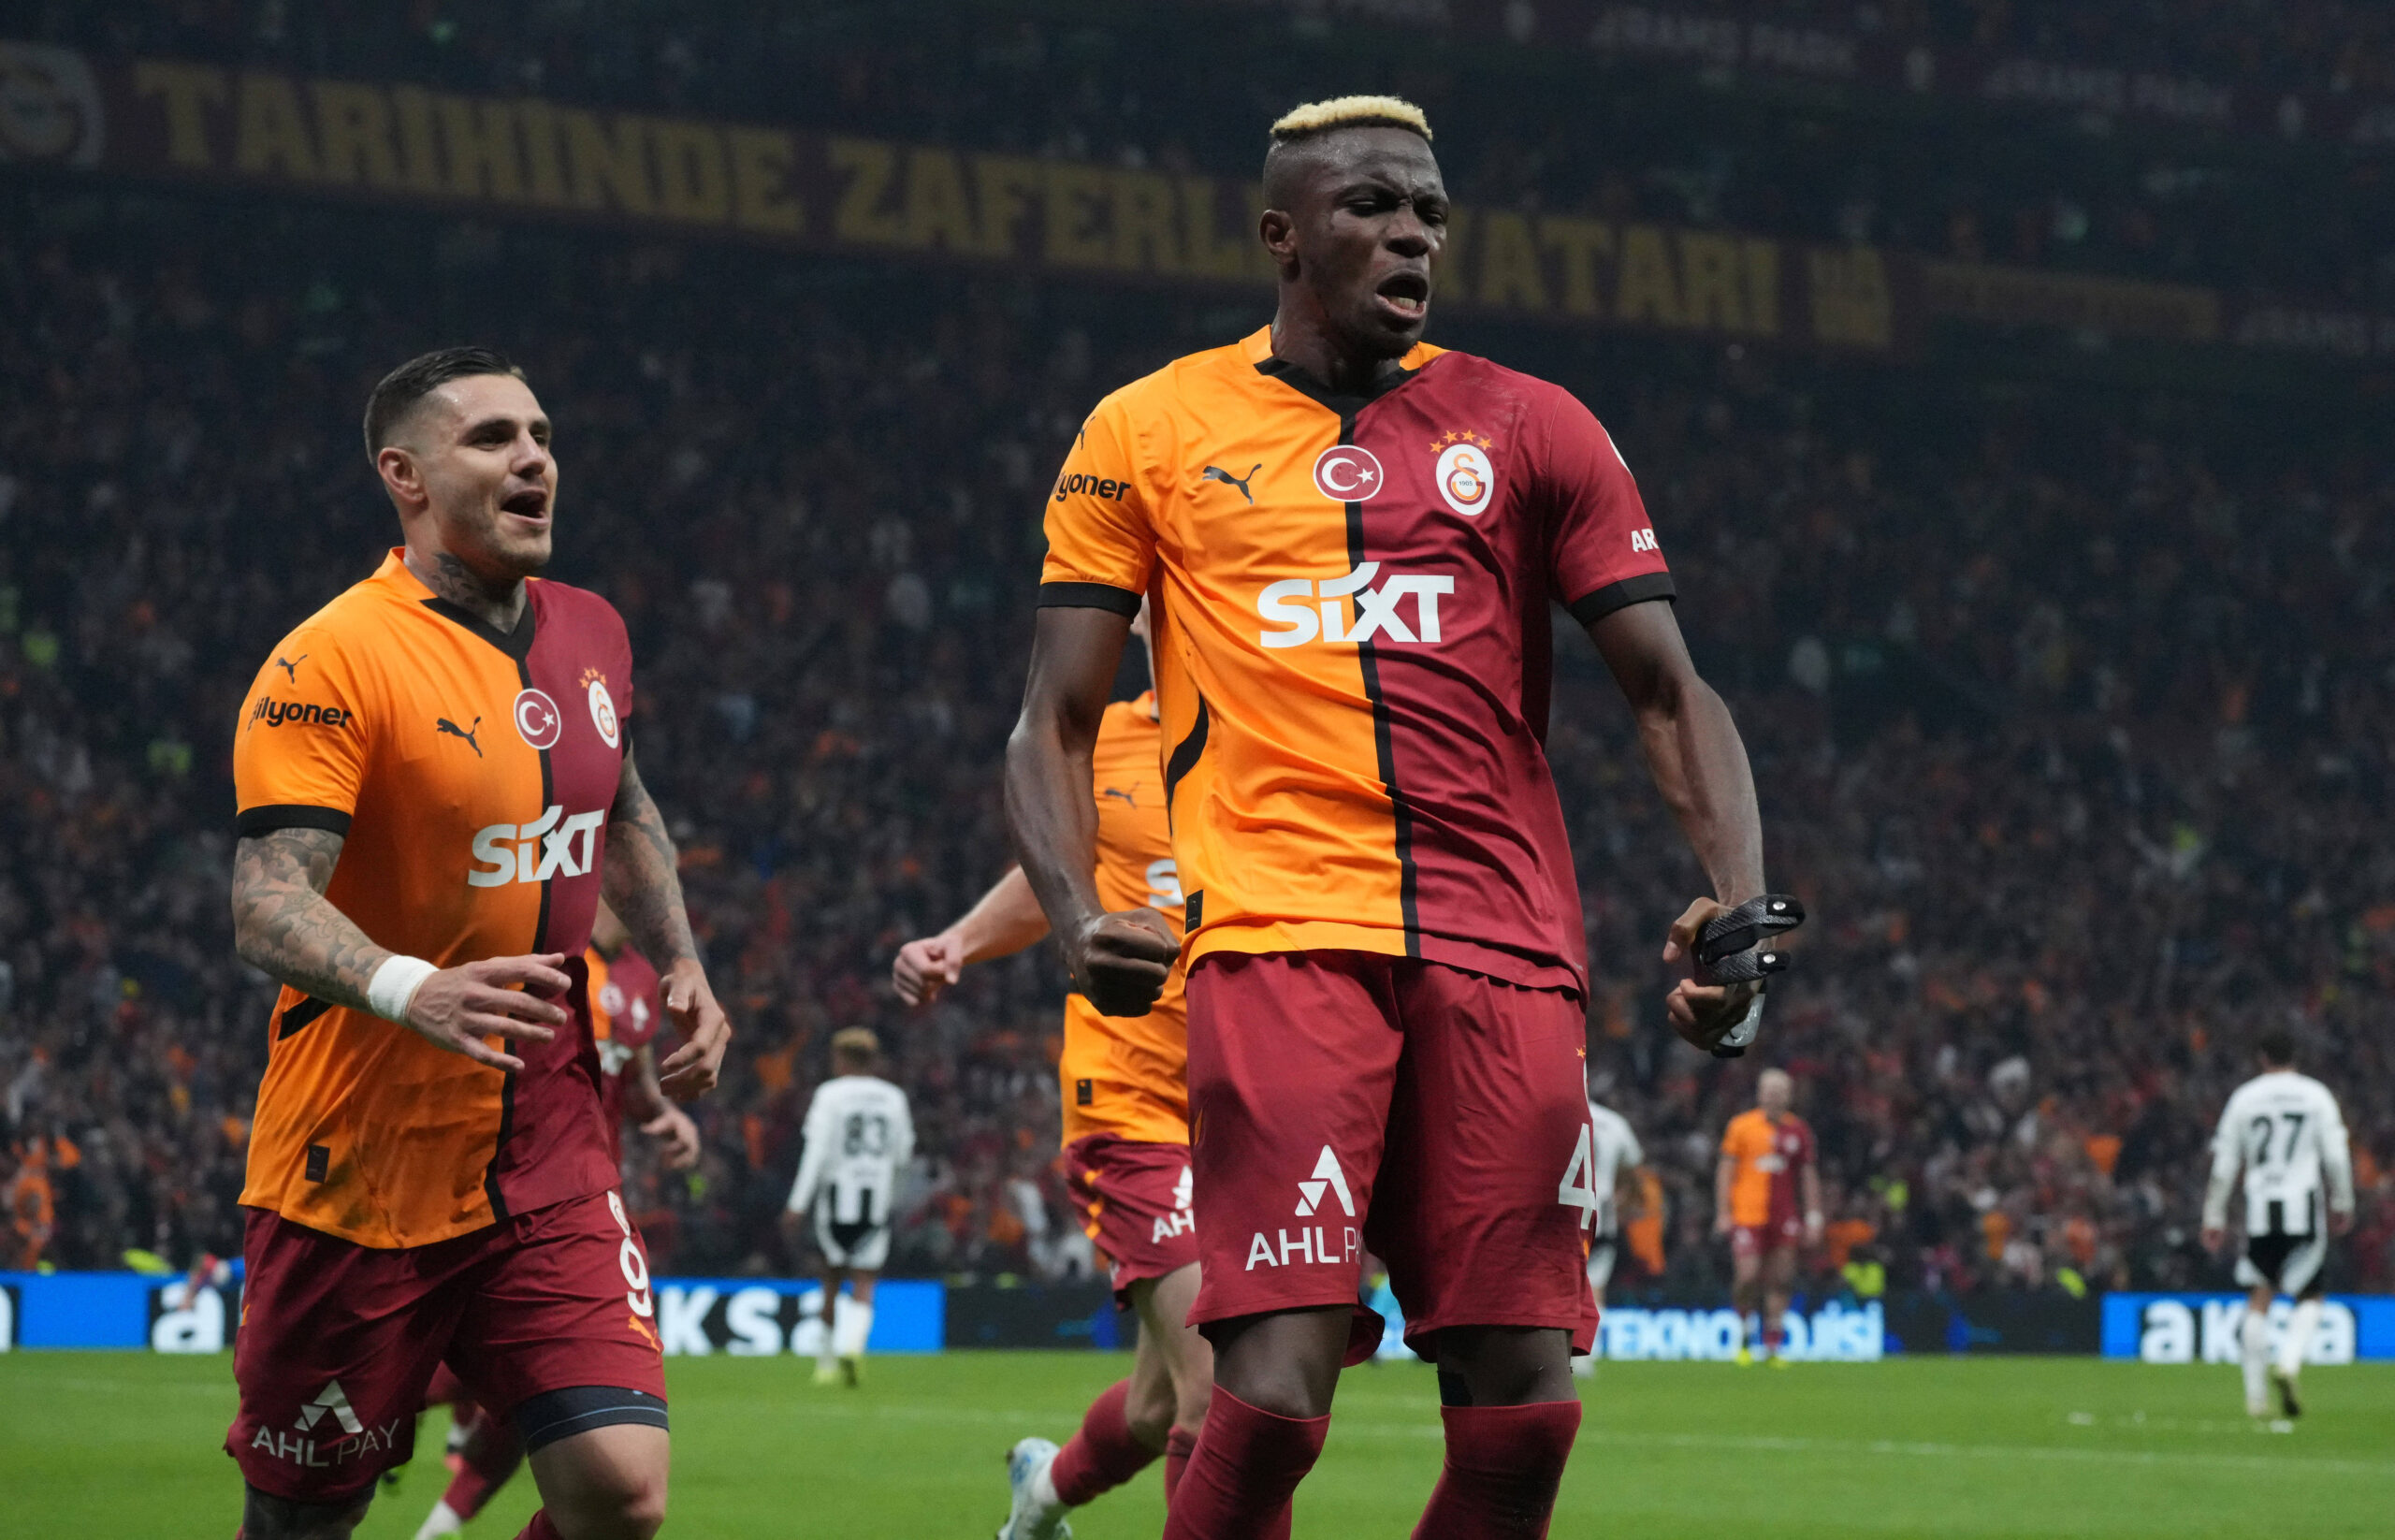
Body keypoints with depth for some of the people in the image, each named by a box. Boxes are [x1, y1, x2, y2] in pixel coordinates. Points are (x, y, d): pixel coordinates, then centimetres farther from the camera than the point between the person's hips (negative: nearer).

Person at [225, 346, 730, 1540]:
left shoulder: (590, 636, 9)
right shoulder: (336, 659, -13)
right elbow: (267, 905, -23)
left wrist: (680, 964, 16)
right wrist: (409, 991, -40)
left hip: (551, 1162, 5)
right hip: (363, 1167, -5)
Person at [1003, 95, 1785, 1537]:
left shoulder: (1527, 428, 14)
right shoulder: (1152, 431, 11)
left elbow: (1669, 690, 11)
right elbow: (1055, 727, 12)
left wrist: (1740, 901, -6)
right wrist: (1077, 915, -8)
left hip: (1503, 948, 3)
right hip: (1280, 932, -2)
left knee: (1522, 1404, -3)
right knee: (1279, 1379, -17)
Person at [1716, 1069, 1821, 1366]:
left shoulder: (1797, 1130, 8)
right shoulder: (1741, 1126, 2)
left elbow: (1808, 1175, 13)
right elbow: (1725, 1169, 4)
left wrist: (1813, 1218, 8)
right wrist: (1723, 1212, -2)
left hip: (1784, 1217, 3)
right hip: (1747, 1216, -3)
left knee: (1781, 1282, -1)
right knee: (1747, 1277, -10)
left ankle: (1772, 1347, 5)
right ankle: (1745, 1340, 9)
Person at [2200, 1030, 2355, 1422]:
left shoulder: (2243, 1098, 5)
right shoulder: (2316, 1096, 2)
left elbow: (2224, 1164, 6)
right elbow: (2336, 1156, 1)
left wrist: (2214, 1217, 13)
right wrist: (2342, 1204, 15)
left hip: (2259, 1209, 1)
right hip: (2304, 1206, -1)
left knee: (2259, 1299, 7)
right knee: (2309, 1297, 6)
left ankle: (2256, 1396, 4)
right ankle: (2288, 1363, -20)